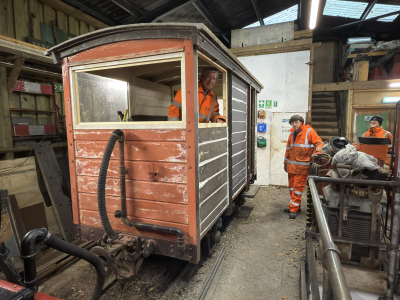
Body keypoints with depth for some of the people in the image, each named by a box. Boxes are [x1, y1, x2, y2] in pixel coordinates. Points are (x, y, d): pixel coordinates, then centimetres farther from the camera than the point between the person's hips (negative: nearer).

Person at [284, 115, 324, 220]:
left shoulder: (309, 131, -5)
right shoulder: (292, 134, 15)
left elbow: (319, 142, -3)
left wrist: (317, 150, -23)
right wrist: (285, 162, 23)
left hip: (302, 166, -7)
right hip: (291, 165, 7)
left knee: (298, 187, -4)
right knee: (292, 186, 12)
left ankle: (294, 209, 2)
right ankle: (296, 207, 25)